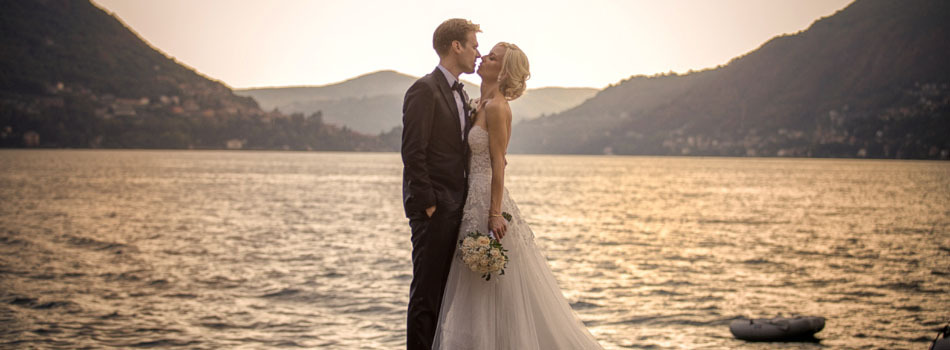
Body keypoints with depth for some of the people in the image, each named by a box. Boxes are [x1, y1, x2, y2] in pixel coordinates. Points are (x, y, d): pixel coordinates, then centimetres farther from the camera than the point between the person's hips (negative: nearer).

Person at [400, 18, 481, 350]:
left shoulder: (459, 94, 18)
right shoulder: (424, 90, -11)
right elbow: (413, 154, -16)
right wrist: (428, 205, -17)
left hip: (455, 208, 9)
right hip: (433, 209, -9)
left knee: (445, 291, 11)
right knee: (426, 291, -5)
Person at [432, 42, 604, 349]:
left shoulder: (496, 107, -14)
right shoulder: (482, 104, 13)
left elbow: (498, 163, -18)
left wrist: (495, 213, -21)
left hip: (487, 200, -10)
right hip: (475, 201, 10)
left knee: (496, 288, -3)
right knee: (479, 288, 13)